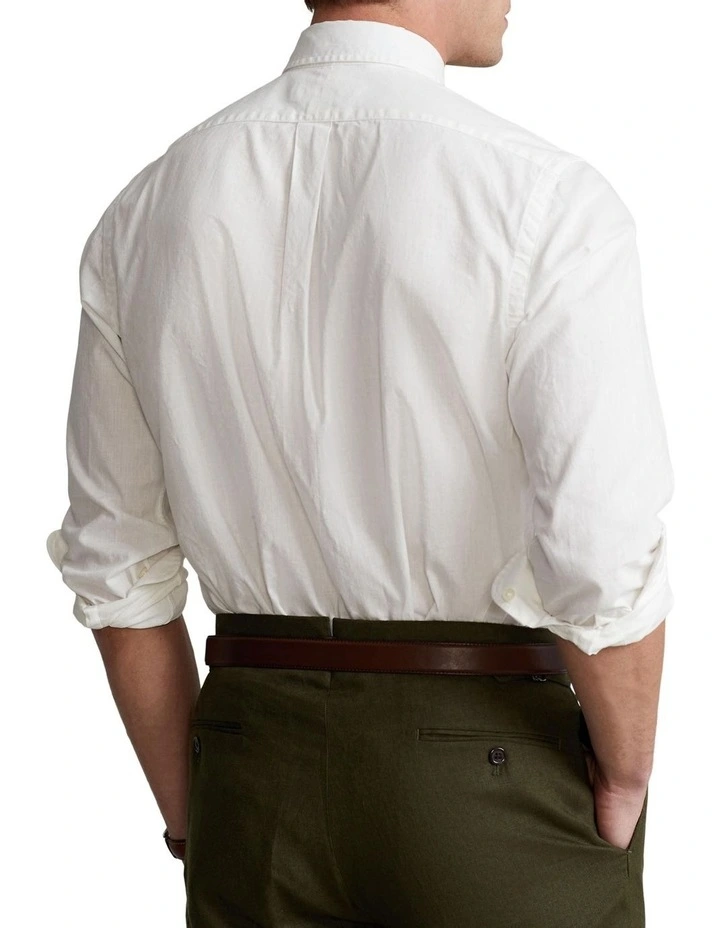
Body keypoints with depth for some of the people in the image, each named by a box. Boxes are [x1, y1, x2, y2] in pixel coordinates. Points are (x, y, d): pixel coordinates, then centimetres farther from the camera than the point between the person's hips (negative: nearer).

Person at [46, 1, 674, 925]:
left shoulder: (143, 214, 0)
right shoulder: (547, 199, -14)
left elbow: (117, 569, 4)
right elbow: (602, 562, -20)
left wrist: (190, 816, 13)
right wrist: (624, 782, -3)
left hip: (258, 776, 4)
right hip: (497, 772, -4)